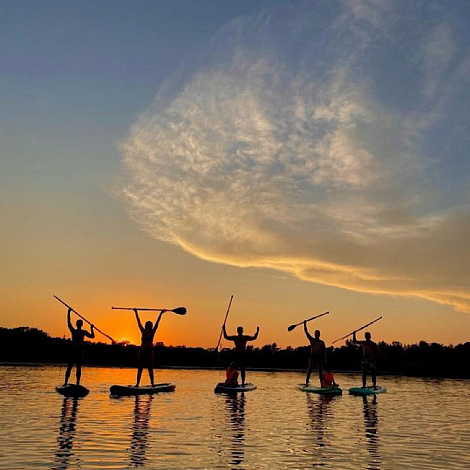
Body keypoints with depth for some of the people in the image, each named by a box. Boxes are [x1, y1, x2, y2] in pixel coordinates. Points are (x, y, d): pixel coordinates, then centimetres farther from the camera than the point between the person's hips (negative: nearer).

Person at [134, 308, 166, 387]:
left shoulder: (152, 331, 4)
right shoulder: (143, 331, 12)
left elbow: (157, 322, 0)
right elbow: (138, 322, 14)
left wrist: (161, 313, -3)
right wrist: (136, 313, 15)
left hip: (149, 350, -3)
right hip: (142, 350, 3)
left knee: (150, 368, -3)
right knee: (139, 368, 3)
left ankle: (152, 383, 1)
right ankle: (137, 383, 5)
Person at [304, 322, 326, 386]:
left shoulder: (322, 342, 11)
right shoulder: (311, 340, 8)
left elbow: (324, 351, 10)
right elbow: (306, 332, 1)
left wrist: (324, 359, 0)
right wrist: (305, 324, -6)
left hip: (320, 357, 1)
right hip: (312, 357, -1)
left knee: (320, 371, 2)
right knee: (310, 370, -3)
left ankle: (321, 383, 4)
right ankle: (306, 383, -2)